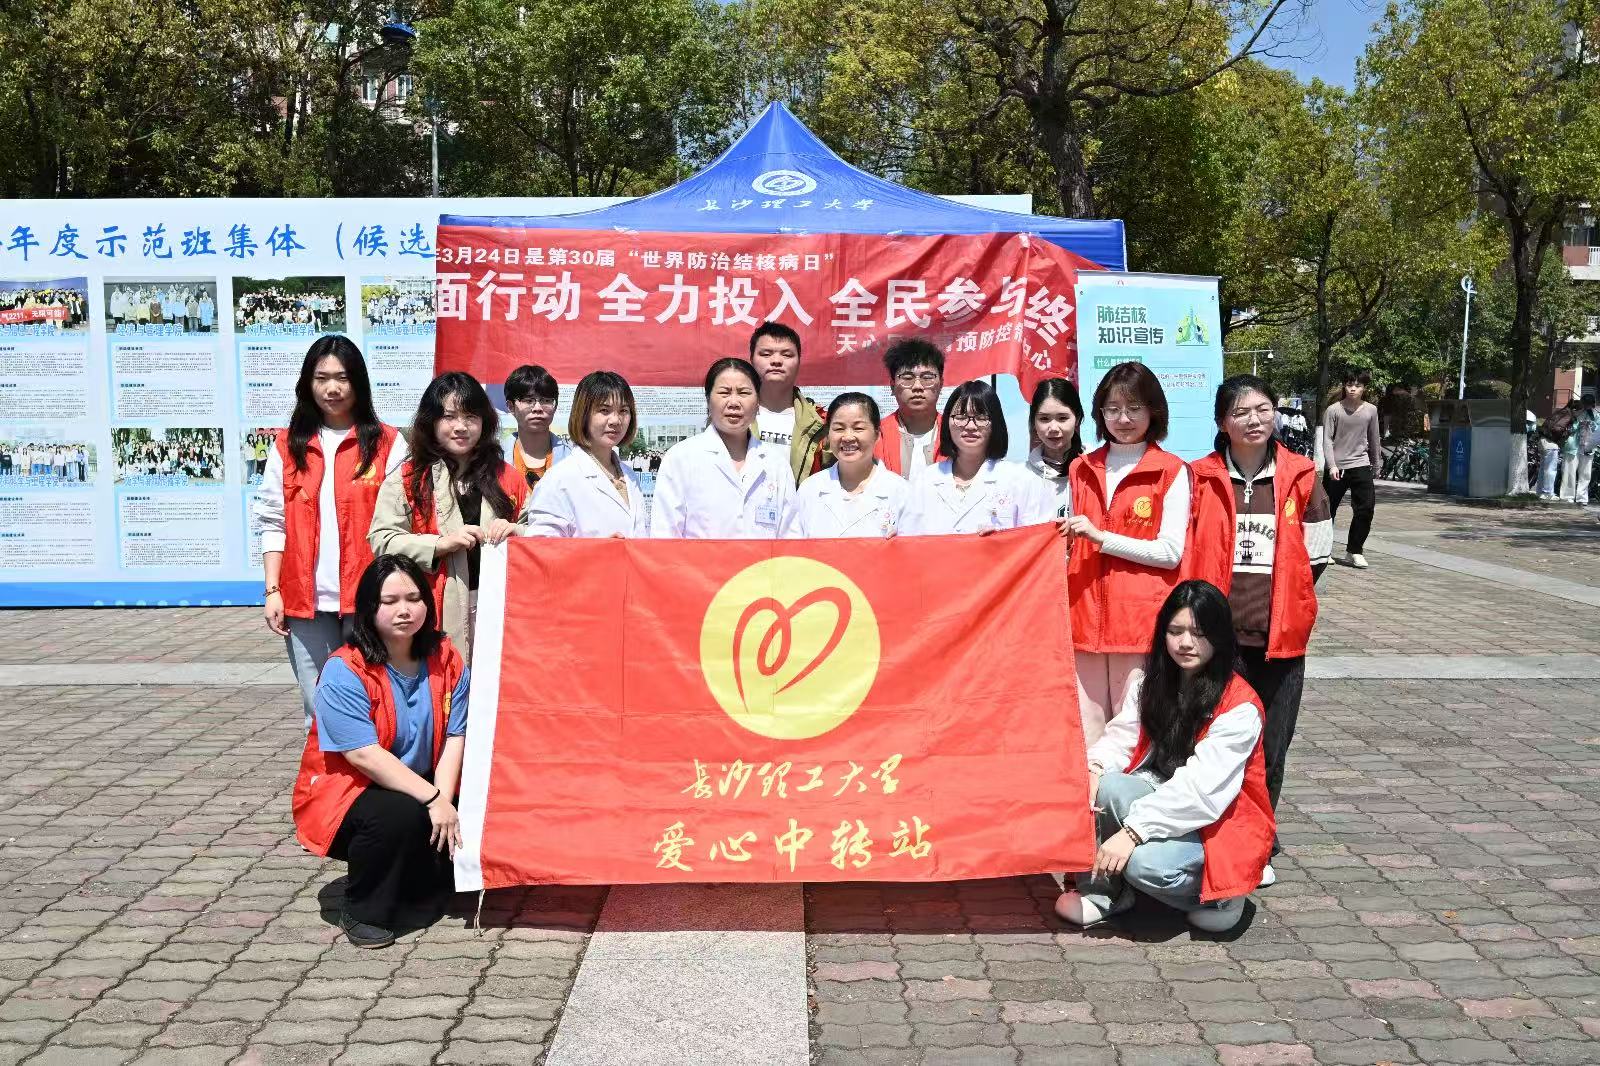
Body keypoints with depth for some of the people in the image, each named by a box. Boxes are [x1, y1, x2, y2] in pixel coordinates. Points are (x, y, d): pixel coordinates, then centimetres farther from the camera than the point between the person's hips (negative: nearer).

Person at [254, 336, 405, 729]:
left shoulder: (387, 444, 3)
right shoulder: (287, 446, 10)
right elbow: (272, 522, 9)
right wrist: (272, 591, 1)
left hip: (368, 596, -2)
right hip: (305, 600, 2)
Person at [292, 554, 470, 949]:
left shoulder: (446, 660, -3)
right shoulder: (343, 671, -19)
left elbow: (454, 738, -8)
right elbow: (365, 756, -26)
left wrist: (443, 798, -23)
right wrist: (431, 799, -28)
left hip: (426, 790, 5)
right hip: (345, 792, -5)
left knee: (458, 822, -20)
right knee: (399, 815, -34)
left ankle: (419, 898, 10)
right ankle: (362, 913, -8)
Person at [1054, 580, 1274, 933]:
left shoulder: (1239, 706, -19)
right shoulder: (1154, 683, 3)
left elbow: (1201, 789, -27)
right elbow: (1121, 736, -2)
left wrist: (1132, 831, -34)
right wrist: (1094, 767, -26)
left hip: (1223, 822, -5)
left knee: (1145, 862, -33)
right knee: (1108, 786, -26)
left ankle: (1217, 896, -2)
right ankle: (1102, 892, -8)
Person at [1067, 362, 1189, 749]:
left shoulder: (1172, 472, 1)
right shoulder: (1081, 469, 15)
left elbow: (1171, 552, -8)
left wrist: (1101, 537, -14)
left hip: (1141, 619, -4)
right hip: (1085, 614, 4)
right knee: (1085, 728, 4)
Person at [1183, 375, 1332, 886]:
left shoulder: (1301, 478, 4)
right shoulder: (1199, 478, -1)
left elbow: (1316, 554, 9)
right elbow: (1182, 553, 1)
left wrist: (1279, 600, 8)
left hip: (1280, 636, 2)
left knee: (1270, 750, 9)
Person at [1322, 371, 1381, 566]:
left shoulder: (1370, 410, 3)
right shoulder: (1333, 410, -5)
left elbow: (1374, 439, 14)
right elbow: (1327, 439, -8)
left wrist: (1376, 462, 21)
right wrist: (1332, 466, -17)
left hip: (1360, 465, 2)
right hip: (1336, 467, -2)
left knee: (1366, 507, -8)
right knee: (1328, 508, 5)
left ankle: (1354, 551, 4)